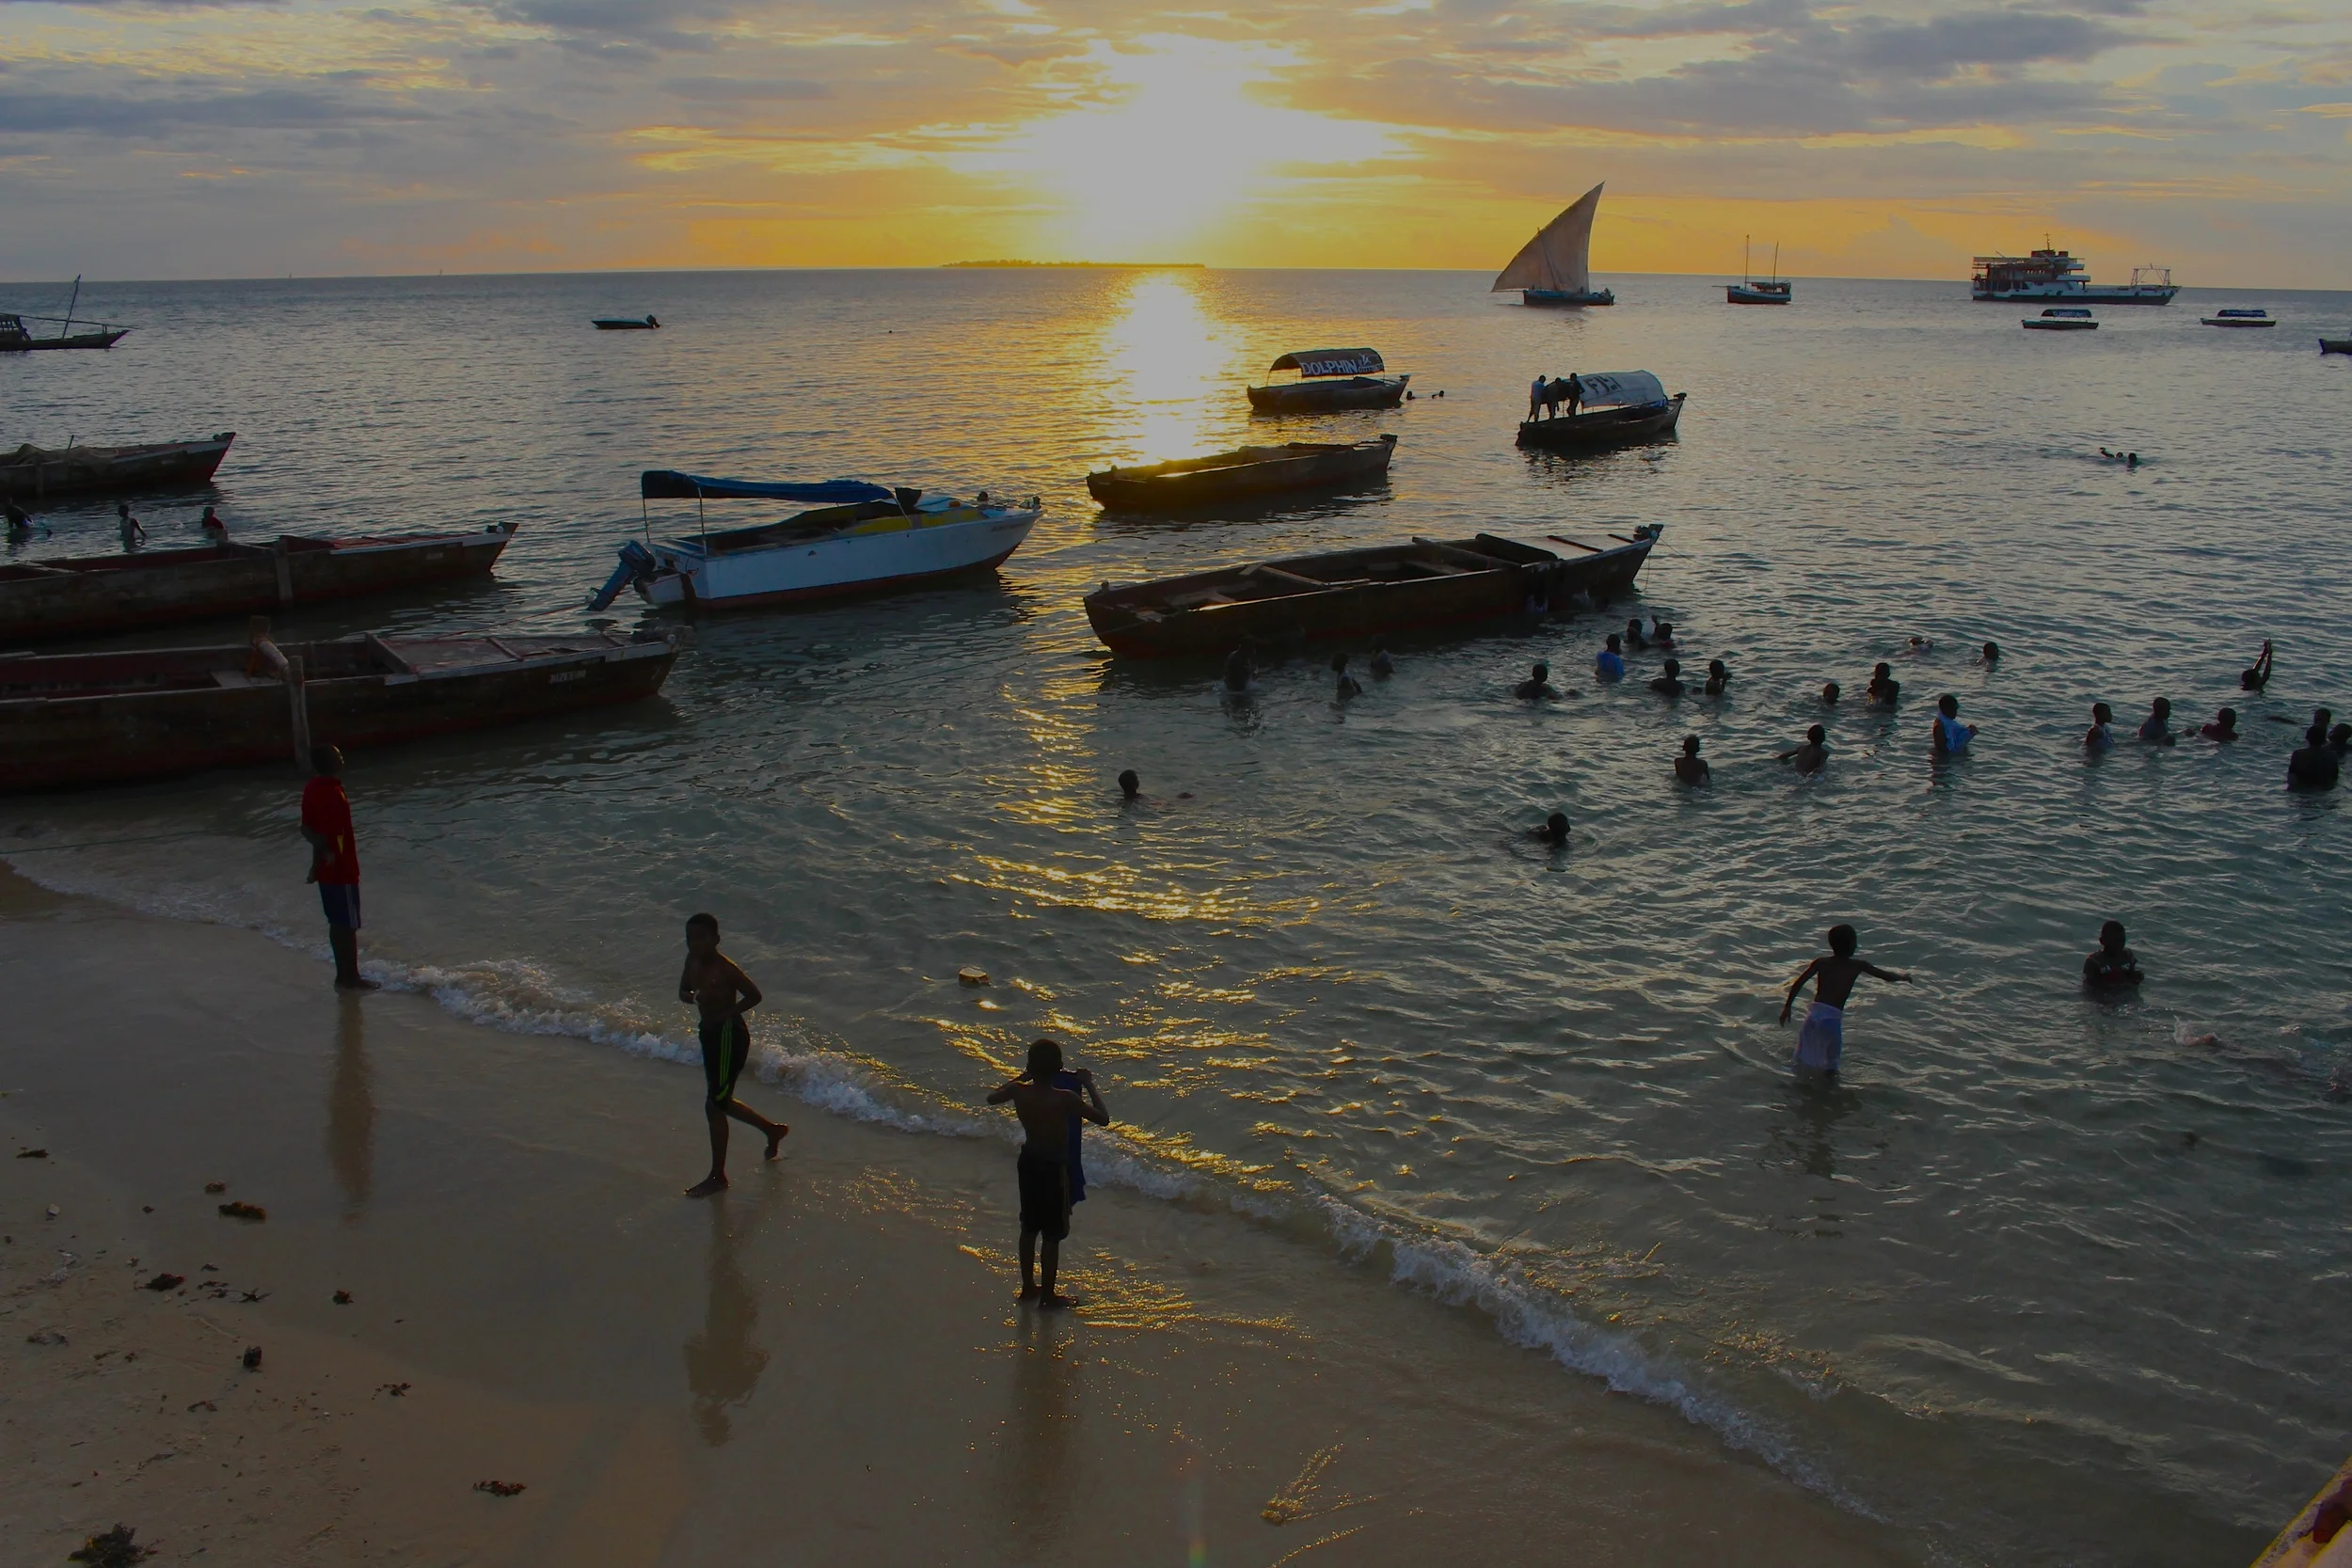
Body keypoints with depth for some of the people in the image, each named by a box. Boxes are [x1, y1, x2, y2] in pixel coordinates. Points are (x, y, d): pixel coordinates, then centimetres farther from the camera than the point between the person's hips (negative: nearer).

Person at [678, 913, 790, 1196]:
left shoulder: (724, 968, -22)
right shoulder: (693, 961, 1)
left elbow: (754, 995, -16)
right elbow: (683, 991, 12)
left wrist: (725, 1014, -22)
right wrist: (694, 996, -11)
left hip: (730, 1035, -9)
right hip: (711, 1034, 9)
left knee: (714, 1105, -3)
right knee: (721, 1101, 21)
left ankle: (717, 1177, 8)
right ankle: (772, 1130, 43)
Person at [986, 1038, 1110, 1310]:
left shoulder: (1019, 1092, -13)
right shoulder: (1065, 1099, -27)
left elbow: (992, 1097, 10)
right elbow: (1103, 1119, -17)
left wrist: (1021, 1078, 14)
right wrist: (1089, 1085, -9)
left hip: (1028, 1163, 5)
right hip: (1054, 1168, -5)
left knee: (1029, 1228, 21)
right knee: (1052, 1235, 9)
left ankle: (1028, 1287, 35)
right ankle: (1048, 1295, 20)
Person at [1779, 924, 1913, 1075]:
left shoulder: (1821, 963, 10)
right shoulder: (1858, 966, 5)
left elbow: (1798, 983, 3)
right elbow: (1888, 976, 15)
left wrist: (1787, 1007, 10)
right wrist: (1904, 976, 36)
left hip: (1814, 1015, 3)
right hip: (1832, 1019, -3)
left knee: (1805, 1058, 16)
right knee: (1831, 1062, 11)